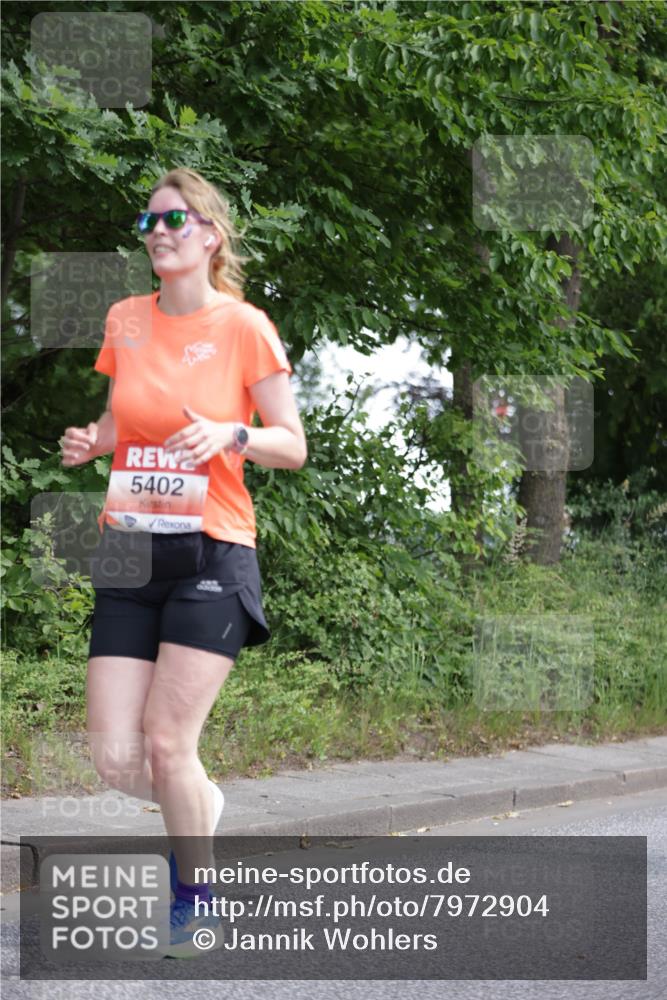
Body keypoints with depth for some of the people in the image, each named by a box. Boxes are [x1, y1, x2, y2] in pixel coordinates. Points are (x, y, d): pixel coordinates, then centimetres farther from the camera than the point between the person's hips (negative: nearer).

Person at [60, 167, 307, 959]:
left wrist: (232, 434, -19)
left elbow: (293, 446, -1)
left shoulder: (244, 327, -4)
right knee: (114, 758, -3)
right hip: (128, 550, 4)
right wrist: (91, 442, 0)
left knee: (168, 745, -9)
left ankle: (195, 897, 14)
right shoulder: (125, 319, 9)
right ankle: (201, 805, 31)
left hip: (212, 552, -4)